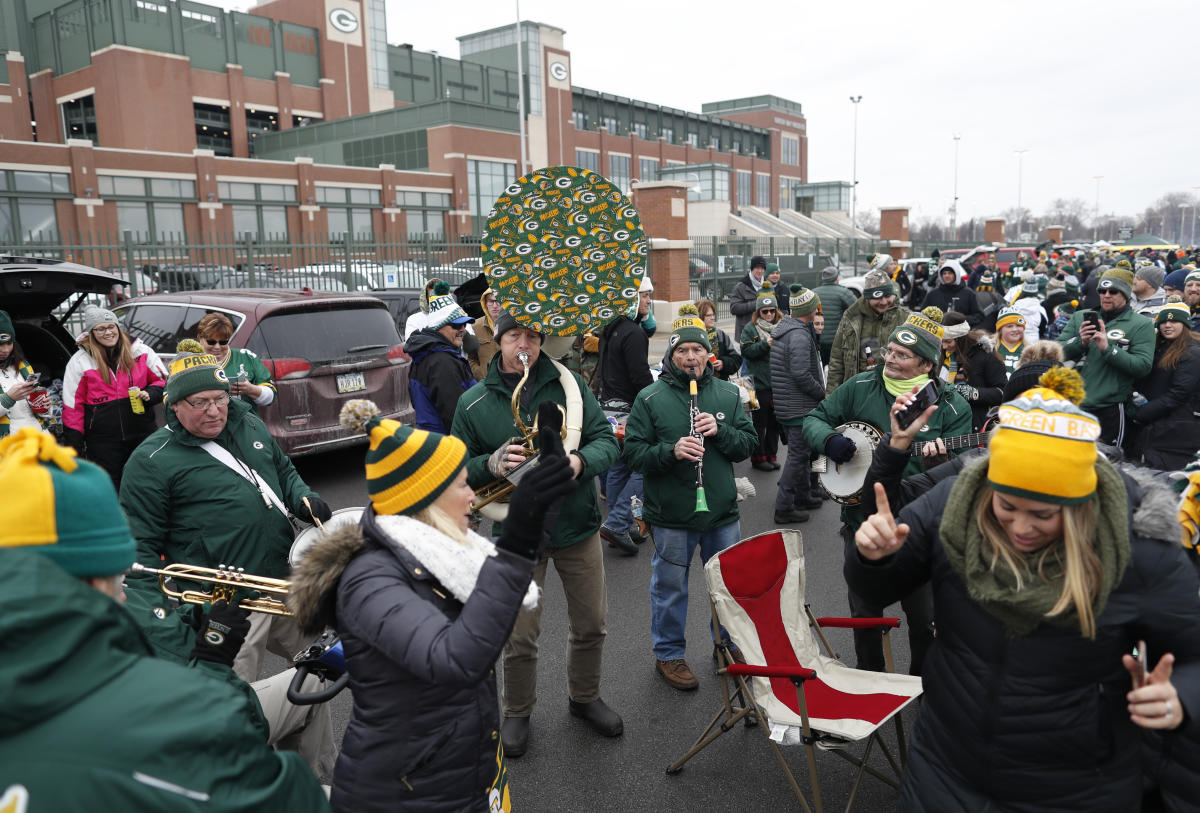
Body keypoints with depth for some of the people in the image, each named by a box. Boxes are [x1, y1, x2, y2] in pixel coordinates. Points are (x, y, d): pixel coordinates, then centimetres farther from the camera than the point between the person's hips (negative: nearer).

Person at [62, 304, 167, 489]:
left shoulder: (140, 351, 1)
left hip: (142, 435, 1)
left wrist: (150, 394, -11)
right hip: (102, 442, -1)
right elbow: (72, 405, 1)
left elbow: (163, 380, 12)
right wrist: (74, 446, -2)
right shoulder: (80, 361, -1)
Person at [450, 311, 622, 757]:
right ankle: (517, 712, 33)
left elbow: (606, 439, -1)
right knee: (520, 635, 7)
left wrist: (580, 461, -22)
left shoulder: (569, 384, -2)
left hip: (578, 524, 2)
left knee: (590, 624, 15)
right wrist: (491, 464, -21)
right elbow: (459, 470, 0)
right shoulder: (473, 402, -4)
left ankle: (585, 697, 40)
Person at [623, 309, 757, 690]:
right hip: (671, 515, -3)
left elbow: (748, 444, 3)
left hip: (722, 511, 4)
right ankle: (669, 654, 31)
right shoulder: (650, 398, -7)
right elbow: (633, 452, -10)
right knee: (670, 587, 11)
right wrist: (672, 450, -26)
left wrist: (720, 430, -16)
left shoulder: (728, 394, 4)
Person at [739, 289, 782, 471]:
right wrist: (765, 345, -19)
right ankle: (758, 458, 13)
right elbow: (746, 351, -10)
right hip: (759, 383, -4)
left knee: (775, 422, 13)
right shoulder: (751, 328, -1)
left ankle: (771, 455, 25)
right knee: (760, 422, 3)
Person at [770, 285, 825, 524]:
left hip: (785, 404, 10)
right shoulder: (800, 335, -21)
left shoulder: (783, 327, 11)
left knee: (800, 451, 21)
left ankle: (803, 496, 34)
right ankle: (784, 508, 0)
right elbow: (801, 374, -26)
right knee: (798, 454, -4)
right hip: (800, 407, -10)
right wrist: (822, 393, -13)